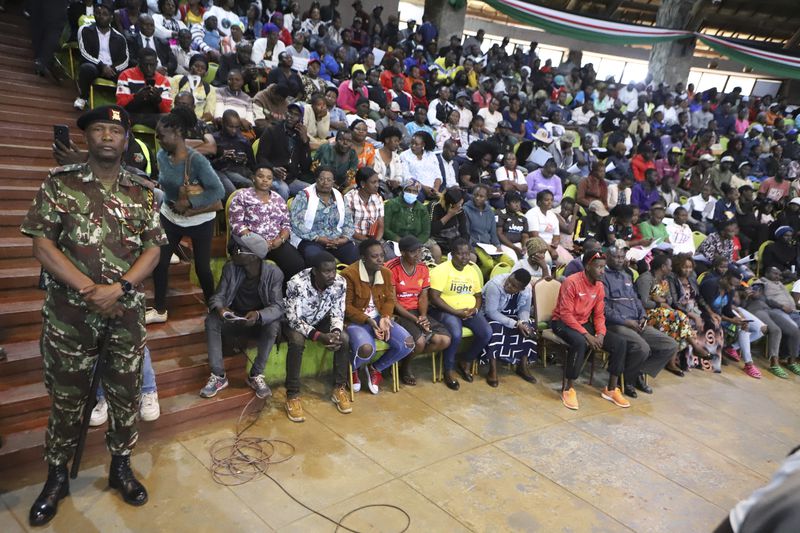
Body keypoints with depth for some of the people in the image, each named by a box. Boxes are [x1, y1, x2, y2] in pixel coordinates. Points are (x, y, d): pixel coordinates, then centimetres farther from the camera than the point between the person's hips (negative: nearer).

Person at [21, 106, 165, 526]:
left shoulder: (143, 191, 3)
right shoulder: (59, 183, -2)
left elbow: (152, 250, 0)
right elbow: (42, 245, -7)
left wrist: (117, 289, -15)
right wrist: (90, 289, -16)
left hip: (127, 312, 2)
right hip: (70, 312, -1)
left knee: (125, 392, 12)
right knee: (66, 396, 11)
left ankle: (121, 467, 31)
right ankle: (56, 476, 30)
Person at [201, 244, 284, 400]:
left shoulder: (274, 273, -17)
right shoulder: (230, 268, -9)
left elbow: (278, 307, -22)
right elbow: (218, 296, -8)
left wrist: (259, 315, -43)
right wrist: (219, 308, -33)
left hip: (261, 321, -2)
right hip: (233, 319, 3)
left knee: (274, 326, -33)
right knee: (211, 321, -25)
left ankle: (256, 375, -18)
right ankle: (218, 376, -21)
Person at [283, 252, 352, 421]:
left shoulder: (340, 283, -20)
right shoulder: (297, 283, -33)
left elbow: (337, 313, -11)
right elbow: (294, 319, -31)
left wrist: (335, 332, -32)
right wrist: (319, 336, -42)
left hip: (321, 320, 4)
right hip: (295, 321, -4)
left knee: (344, 338, -21)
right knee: (297, 341, -34)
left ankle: (339, 388, -5)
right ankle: (292, 396, -21)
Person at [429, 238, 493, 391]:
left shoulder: (474, 269, 9)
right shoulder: (441, 270, -10)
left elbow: (478, 295, 15)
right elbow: (434, 298, -16)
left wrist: (475, 309, -7)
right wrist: (456, 312, -20)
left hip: (470, 311, 6)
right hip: (446, 311, -5)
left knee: (487, 333, -19)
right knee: (455, 334, -34)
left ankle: (465, 362, 8)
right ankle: (448, 371, -8)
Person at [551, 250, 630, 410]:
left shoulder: (599, 285, 2)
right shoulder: (572, 282, -21)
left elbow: (599, 314, 7)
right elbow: (566, 314, -23)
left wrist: (601, 333, -13)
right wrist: (587, 335, -28)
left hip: (584, 323, 7)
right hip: (563, 322, -7)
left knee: (619, 342, -9)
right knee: (580, 342, -40)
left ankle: (611, 389, 3)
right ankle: (568, 389, -24)